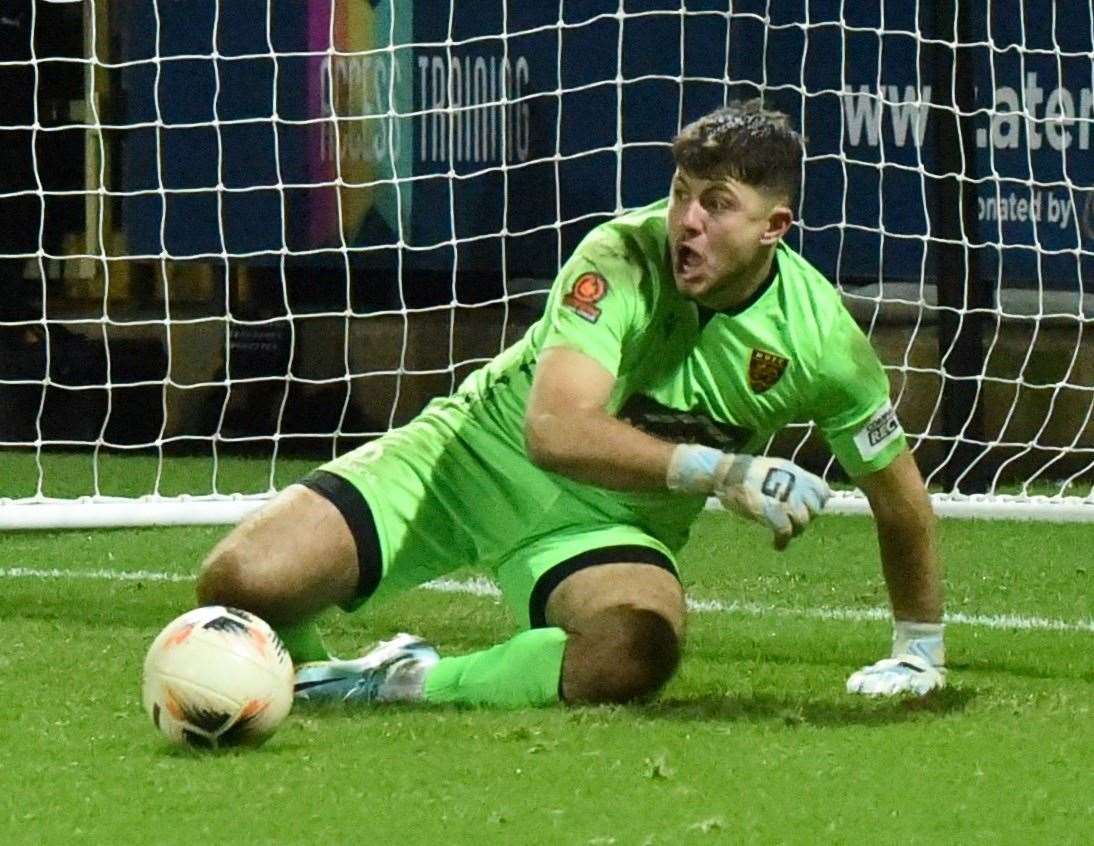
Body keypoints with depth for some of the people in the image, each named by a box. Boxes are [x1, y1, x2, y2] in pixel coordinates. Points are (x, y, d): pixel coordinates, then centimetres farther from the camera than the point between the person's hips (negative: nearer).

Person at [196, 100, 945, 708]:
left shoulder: (819, 339, -16)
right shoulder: (623, 260, -25)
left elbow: (900, 496, 1)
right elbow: (555, 431, -38)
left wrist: (920, 652, 8)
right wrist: (722, 472, -47)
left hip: (610, 519, 1)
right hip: (477, 452, -1)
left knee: (638, 653, -38)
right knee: (241, 581, -21)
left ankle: (413, 685, -13)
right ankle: (304, 671, 16)